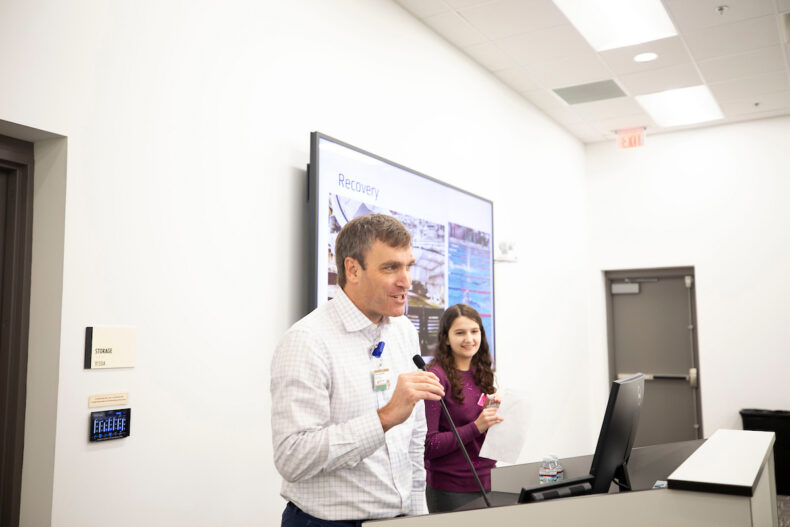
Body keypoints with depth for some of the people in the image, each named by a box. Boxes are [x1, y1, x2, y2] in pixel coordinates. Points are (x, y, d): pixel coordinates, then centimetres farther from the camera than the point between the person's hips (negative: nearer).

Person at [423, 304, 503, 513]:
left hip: (486, 482, 6)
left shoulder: (481, 374, 8)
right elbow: (428, 444, -17)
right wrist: (476, 427, -21)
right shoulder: (437, 376, -13)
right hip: (450, 488, -6)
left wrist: (492, 413, -2)